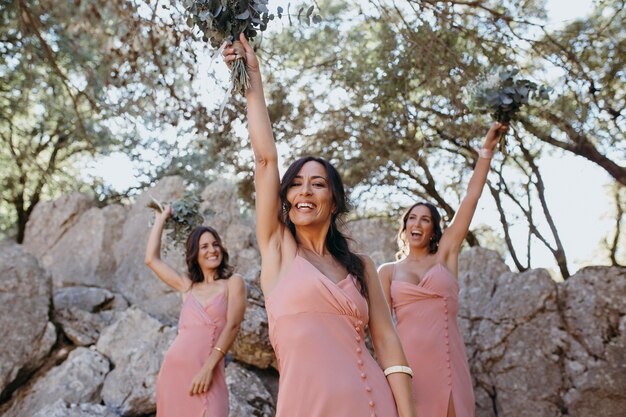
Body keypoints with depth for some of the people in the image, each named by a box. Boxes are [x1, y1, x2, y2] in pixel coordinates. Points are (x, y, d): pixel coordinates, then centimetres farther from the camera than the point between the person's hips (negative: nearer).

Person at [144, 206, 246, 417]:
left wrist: (208, 367, -14)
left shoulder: (233, 282, 3)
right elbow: (152, 259, 16)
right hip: (173, 369, 4)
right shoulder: (187, 285, 14)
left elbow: (232, 326, -6)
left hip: (206, 373, -4)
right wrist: (161, 218, 21)